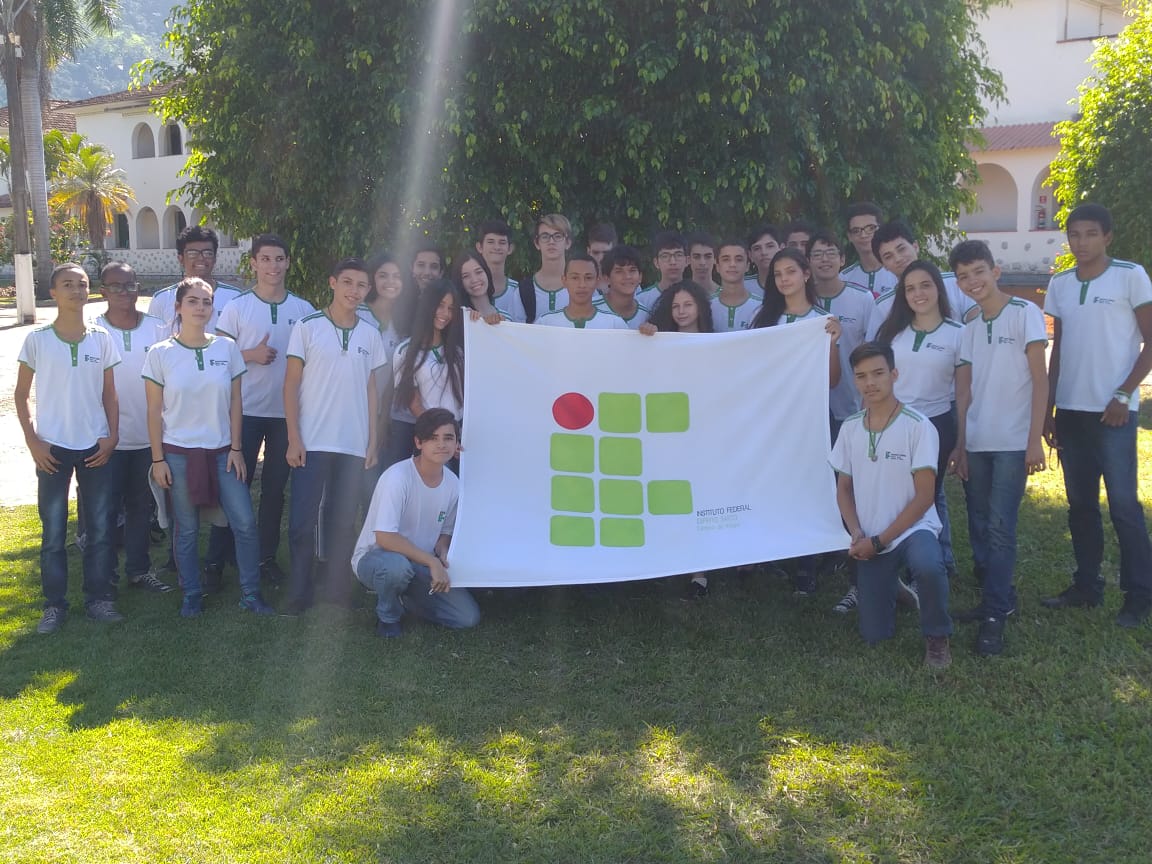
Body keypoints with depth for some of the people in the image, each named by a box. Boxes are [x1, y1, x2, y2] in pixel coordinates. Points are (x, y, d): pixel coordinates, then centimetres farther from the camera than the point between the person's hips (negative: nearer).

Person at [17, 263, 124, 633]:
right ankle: (54, 604, 15)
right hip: (53, 448, -2)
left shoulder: (102, 339, 2)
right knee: (54, 532, 5)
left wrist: (111, 437, -2)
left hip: (95, 447, 2)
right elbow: (21, 395, 3)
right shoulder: (37, 340, -3)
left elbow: (109, 394, 8)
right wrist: (32, 441, -6)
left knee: (100, 528, 5)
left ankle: (99, 597, 17)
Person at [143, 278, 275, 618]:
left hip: (221, 451, 2)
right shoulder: (160, 354, -3)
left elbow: (235, 403, 5)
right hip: (179, 453, -1)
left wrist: (236, 449, 0)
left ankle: (250, 594, 10)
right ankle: (192, 595, 21)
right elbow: (154, 411, 0)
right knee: (186, 530, 6)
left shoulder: (227, 348, 1)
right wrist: (158, 459, -3)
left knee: (245, 523, -4)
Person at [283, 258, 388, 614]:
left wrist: (372, 441, 7)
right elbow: (291, 384, -2)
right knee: (303, 520, 1)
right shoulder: (307, 327, -2)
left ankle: (337, 593, 18)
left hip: (354, 445, 3)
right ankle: (298, 594, 12)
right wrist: (293, 438, -8)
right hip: (311, 442, -3)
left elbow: (371, 390, 12)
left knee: (343, 521, 8)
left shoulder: (370, 335, 8)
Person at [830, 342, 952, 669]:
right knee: (874, 635, 3)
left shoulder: (918, 426, -13)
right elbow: (843, 488, 10)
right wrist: (857, 535, -7)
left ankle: (936, 637, -11)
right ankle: (893, 586, 36)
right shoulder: (850, 428, 1)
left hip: (913, 529, -4)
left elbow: (924, 497, -13)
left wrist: (879, 541, -15)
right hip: (870, 541, 4)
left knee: (928, 566, -40)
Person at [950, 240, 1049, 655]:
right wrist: (959, 444, 8)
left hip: (1012, 443, -5)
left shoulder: (1024, 313, -4)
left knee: (1000, 527, -8)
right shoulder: (970, 327, 11)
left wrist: (1035, 440, -12)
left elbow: (1040, 379, -7)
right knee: (980, 526, 10)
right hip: (975, 444, 6)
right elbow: (965, 390, 12)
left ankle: (995, 617, -2)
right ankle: (998, 598, 24)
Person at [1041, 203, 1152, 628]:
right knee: (1080, 503, 10)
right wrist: (1047, 409, 11)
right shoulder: (1059, 284, 10)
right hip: (1070, 409, 5)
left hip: (1113, 410, -5)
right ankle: (1087, 585, 20)